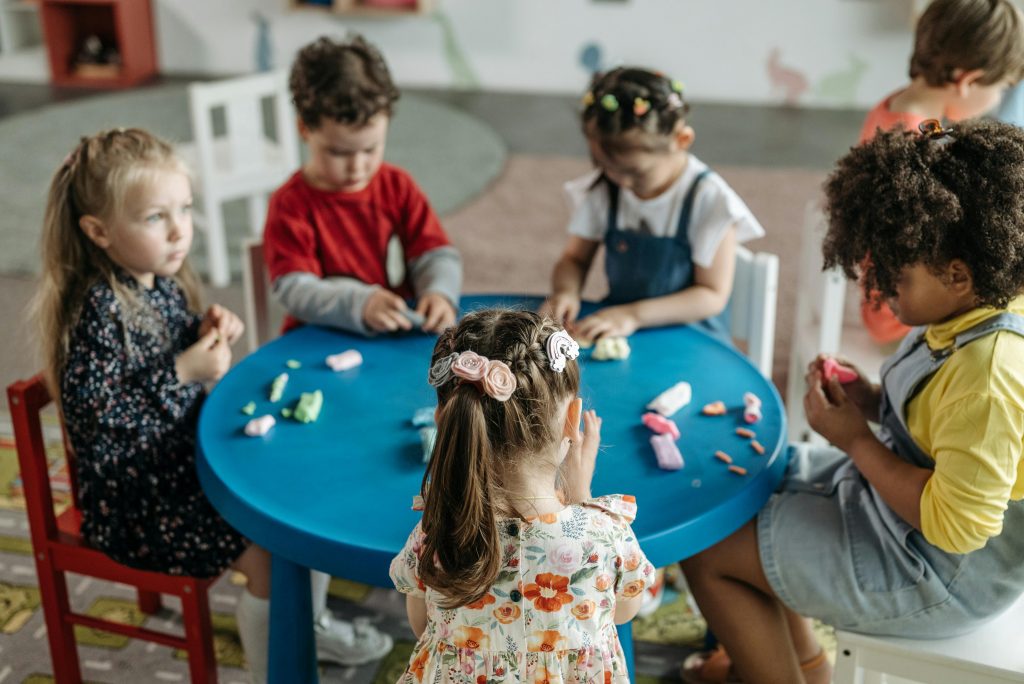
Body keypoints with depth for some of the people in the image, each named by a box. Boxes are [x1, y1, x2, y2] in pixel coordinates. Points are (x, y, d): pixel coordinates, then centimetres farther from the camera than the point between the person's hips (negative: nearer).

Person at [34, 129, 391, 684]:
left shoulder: (164, 280, 1)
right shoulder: (96, 310, -24)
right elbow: (90, 415, -27)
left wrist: (208, 332, -5)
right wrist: (182, 373, -28)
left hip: (193, 455, 9)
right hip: (136, 497, -9)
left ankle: (309, 623, 32)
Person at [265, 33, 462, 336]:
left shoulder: (397, 187, 5)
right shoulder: (291, 204, -7)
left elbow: (436, 255, 3)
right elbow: (294, 290, -17)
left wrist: (439, 293, -20)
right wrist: (361, 305, -34)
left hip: (398, 334, 4)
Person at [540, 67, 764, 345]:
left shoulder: (708, 199, -14)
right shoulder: (601, 188, -1)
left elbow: (713, 295, -13)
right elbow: (575, 259, 8)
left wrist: (633, 315, -23)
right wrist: (566, 291, -16)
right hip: (613, 329, 4)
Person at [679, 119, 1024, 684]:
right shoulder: (975, 313, -5)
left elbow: (956, 524, -31)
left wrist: (856, 439, -21)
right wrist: (872, 401, -6)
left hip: (941, 572, -10)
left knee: (709, 555, -6)